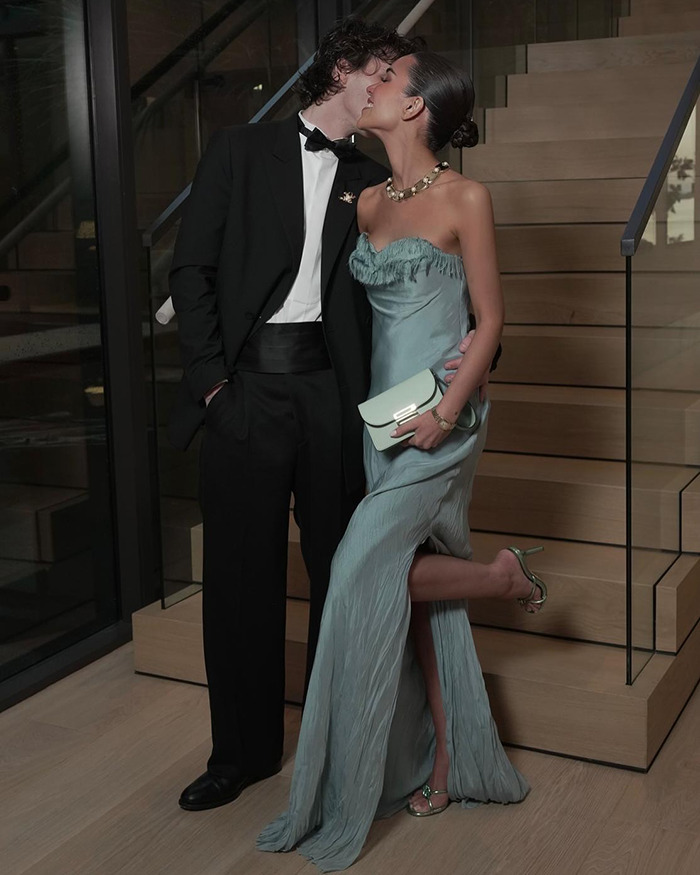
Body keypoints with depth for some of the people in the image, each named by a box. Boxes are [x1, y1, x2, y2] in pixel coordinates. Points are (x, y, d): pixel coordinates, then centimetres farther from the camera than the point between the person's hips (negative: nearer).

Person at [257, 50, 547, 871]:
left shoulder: (466, 198, -5)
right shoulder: (368, 202, 11)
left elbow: (490, 319, -6)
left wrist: (447, 412, -15)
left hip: (440, 417, -6)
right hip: (381, 411, 6)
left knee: (366, 569, -14)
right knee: (410, 581, 7)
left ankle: (502, 575, 10)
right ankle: (446, 760, 19)